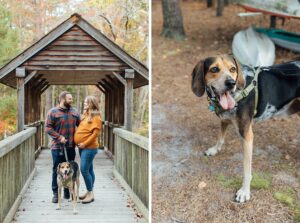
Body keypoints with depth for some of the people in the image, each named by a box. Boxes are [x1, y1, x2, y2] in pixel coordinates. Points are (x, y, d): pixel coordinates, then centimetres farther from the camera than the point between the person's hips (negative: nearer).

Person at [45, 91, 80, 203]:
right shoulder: (53, 112, -4)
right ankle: (55, 193, 13)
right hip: (57, 147, -4)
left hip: (70, 147, 4)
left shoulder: (74, 112, 10)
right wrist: (59, 137, -16)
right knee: (57, 170, 3)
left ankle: (68, 193, 21)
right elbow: (48, 128, -8)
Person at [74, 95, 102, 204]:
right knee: (89, 169, 13)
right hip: (82, 147, 8)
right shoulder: (85, 115, 14)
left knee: (84, 170, -10)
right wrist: (79, 142, 8)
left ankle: (90, 193, 0)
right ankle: (89, 192, 21)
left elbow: (96, 133, -17)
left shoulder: (96, 117, -11)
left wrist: (85, 144, -16)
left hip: (89, 147, -8)